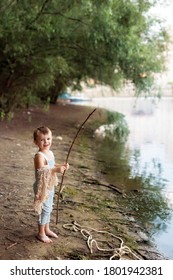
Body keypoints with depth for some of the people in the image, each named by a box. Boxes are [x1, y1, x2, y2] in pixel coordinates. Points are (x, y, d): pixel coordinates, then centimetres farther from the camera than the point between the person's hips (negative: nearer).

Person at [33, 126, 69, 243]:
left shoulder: (50, 153, 6)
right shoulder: (39, 156, -23)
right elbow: (41, 170, -35)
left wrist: (62, 166, 4)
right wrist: (56, 169, -43)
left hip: (50, 186, 9)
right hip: (42, 186, -9)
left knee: (48, 208, 19)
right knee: (45, 209, 0)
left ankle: (47, 229, 36)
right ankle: (41, 233, 15)